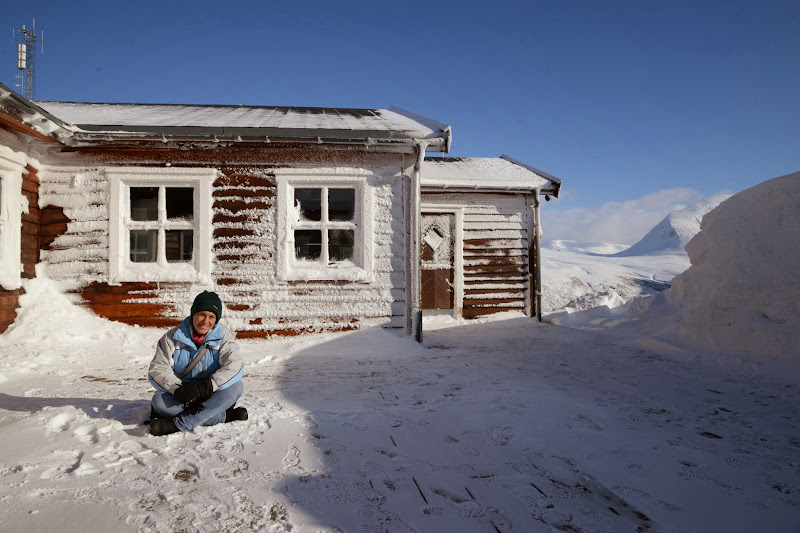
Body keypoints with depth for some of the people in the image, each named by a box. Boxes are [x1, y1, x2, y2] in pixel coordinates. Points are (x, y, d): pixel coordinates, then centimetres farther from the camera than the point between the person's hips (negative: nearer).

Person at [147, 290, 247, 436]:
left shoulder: (223, 336, -5)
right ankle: (225, 416, -28)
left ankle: (177, 424, -31)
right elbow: (157, 369, -7)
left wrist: (208, 386, -33)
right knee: (159, 400, -27)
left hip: (211, 397, -1)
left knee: (236, 387, -28)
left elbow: (233, 366, -19)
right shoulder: (173, 337, -3)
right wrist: (177, 389, -25)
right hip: (182, 399, 1)